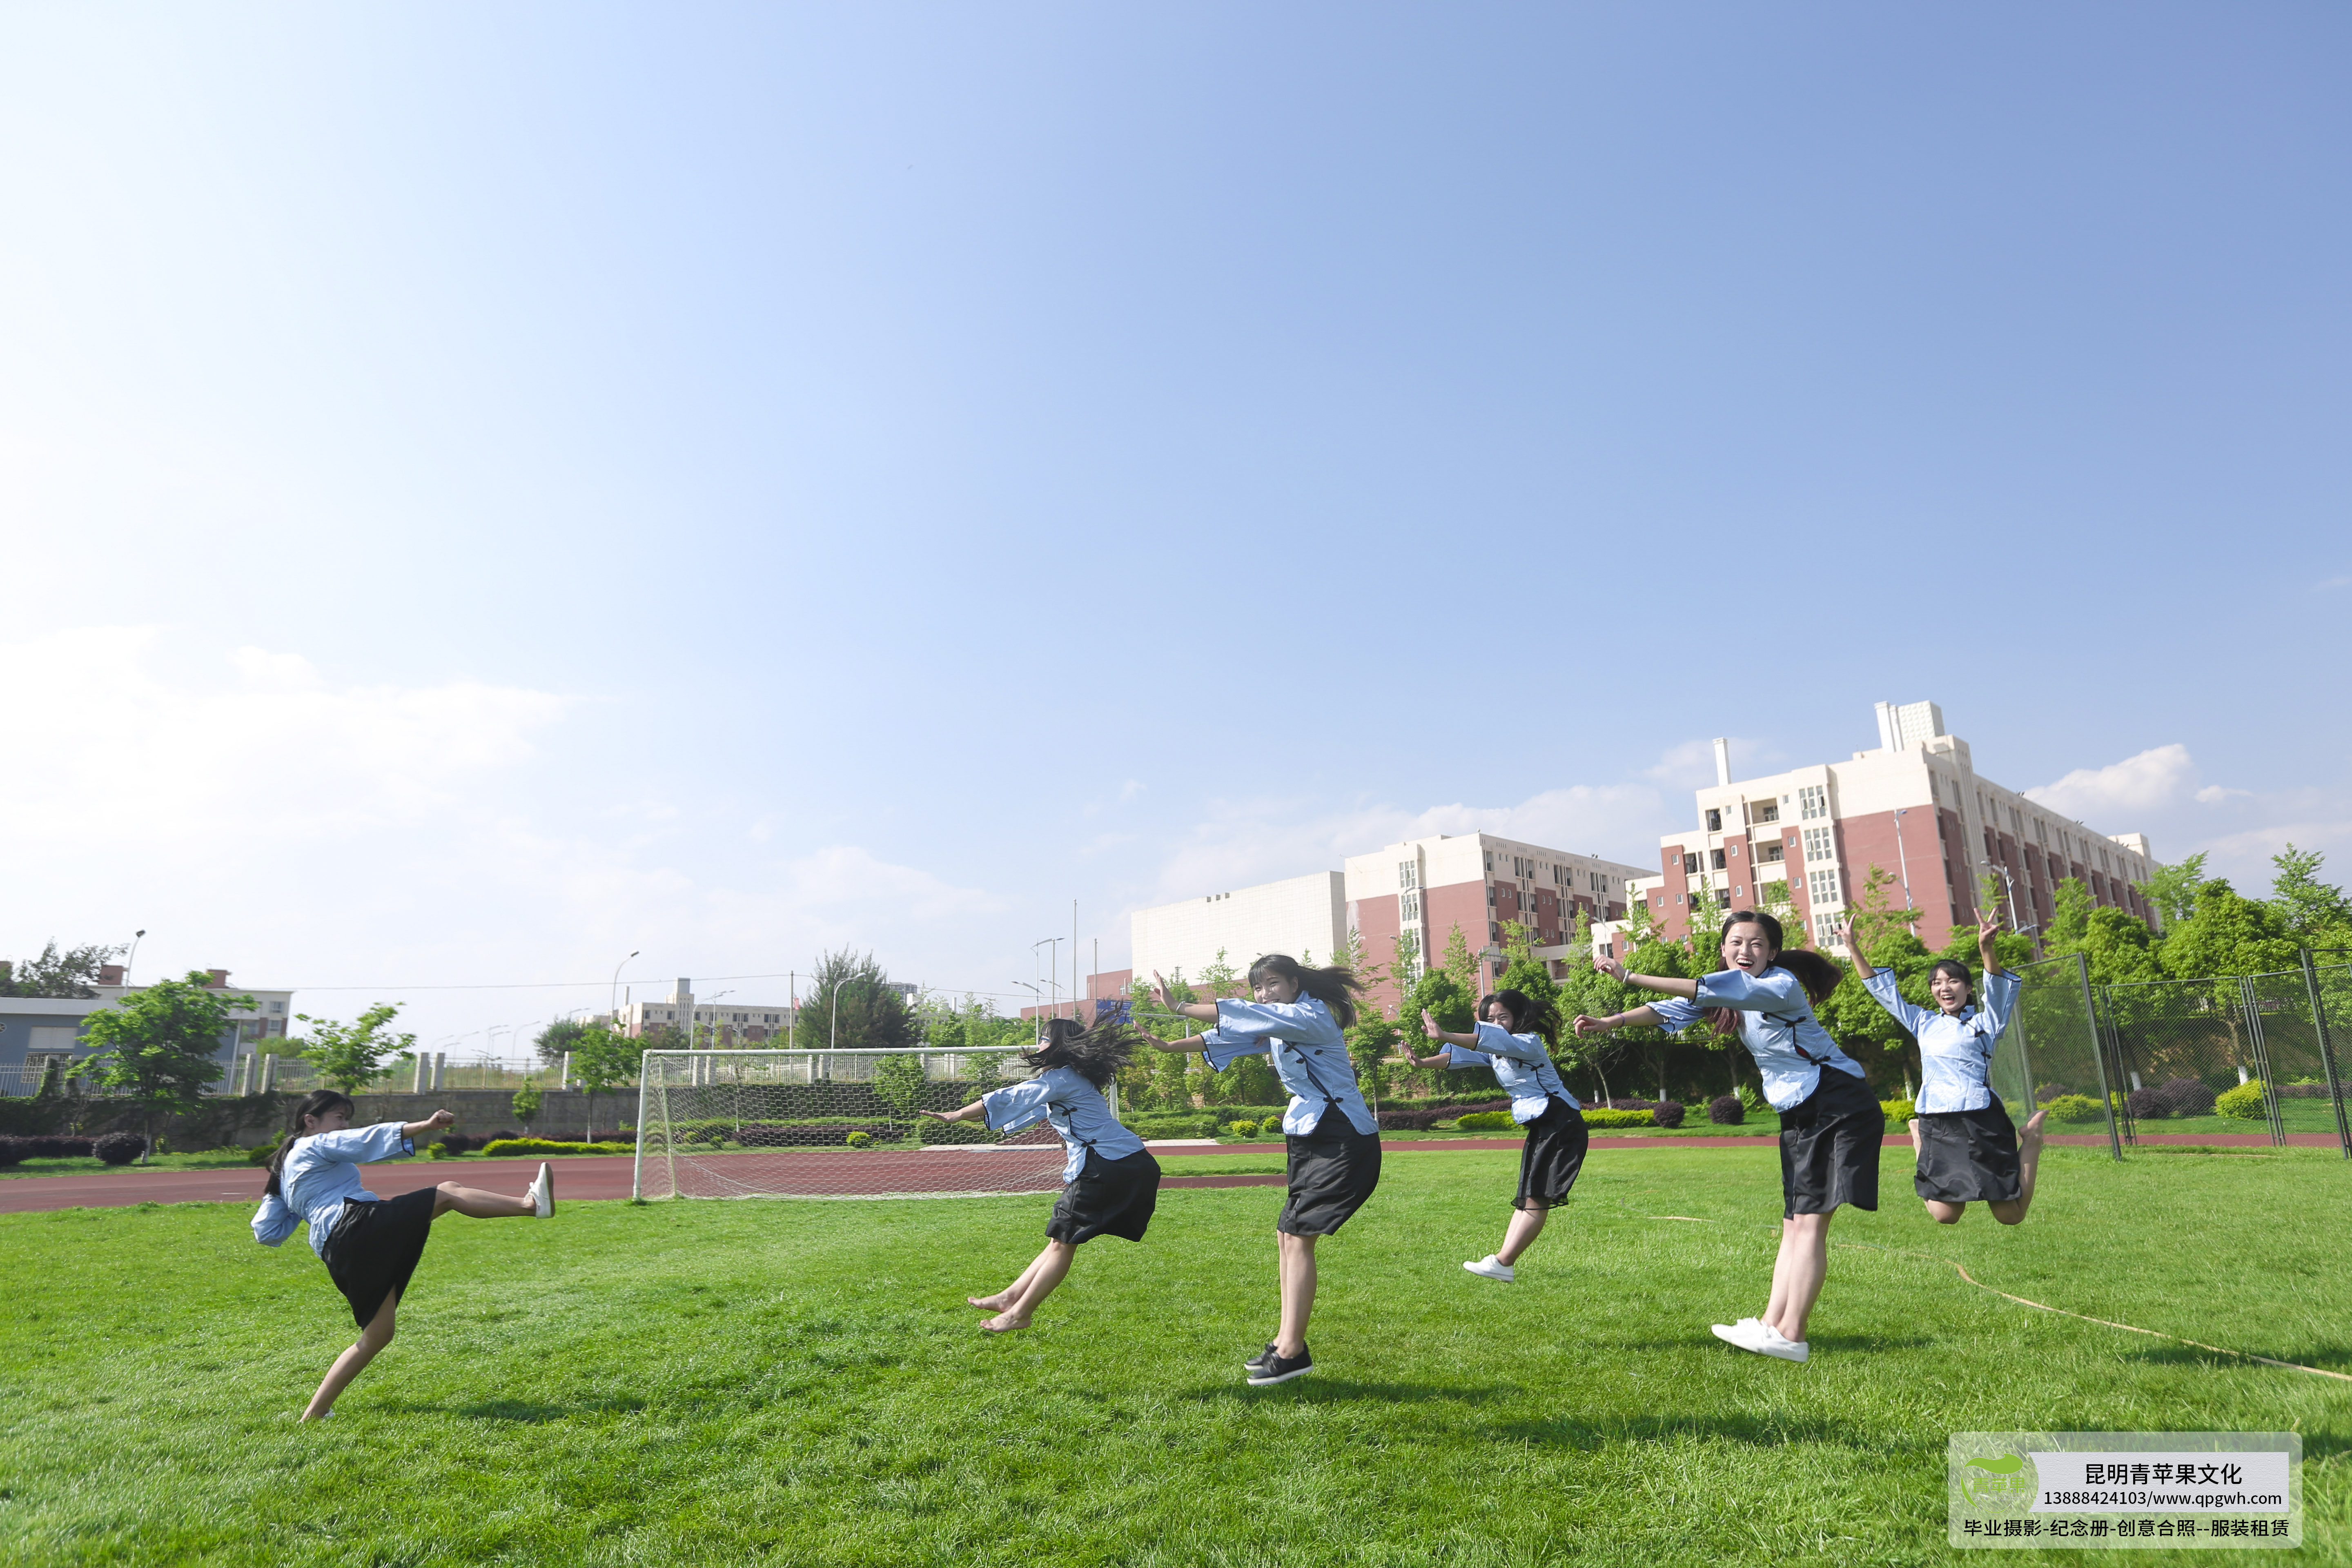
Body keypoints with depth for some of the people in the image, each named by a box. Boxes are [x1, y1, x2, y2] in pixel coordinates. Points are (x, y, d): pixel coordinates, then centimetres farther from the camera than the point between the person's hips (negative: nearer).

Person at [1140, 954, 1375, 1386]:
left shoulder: (1312, 1017, -16)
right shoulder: (1277, 1025, 13)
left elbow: (1242, 1016, -25)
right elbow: (1230, 1035, 10)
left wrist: (1179, 1007, -23)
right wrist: (1171, 1046, -2)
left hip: (1344, 1141, -10)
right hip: (1313, 1137, 10)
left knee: (1299, 1236, -12)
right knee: (1287, 1235, 11)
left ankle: (1291, 1351, -9)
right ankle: (1288, 1342, 20)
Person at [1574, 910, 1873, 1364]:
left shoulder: (1782, 986, -19)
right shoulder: (1730, 990, 7)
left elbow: (1716, 991, -33)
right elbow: (1675, 1009, -2)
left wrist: (1630, 977, -37)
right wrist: (1610, 1023, -17)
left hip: (1838, 1106, -9)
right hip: (1799, 1114, 9)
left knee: (1809, 1220, -11)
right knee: (1794, 1223, 8)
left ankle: (1791, 1336, -10)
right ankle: (1772, 1323, 8)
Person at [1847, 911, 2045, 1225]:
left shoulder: (1985, 1023, 5)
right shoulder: (1924, 1024, 16)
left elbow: (1997, 989, -15)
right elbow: (1882, 989, 19)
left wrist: (1986, 948, -35)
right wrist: (1853, 947, 12)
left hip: (1982, 1122, -3)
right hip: (1938, 1127, 3)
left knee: (2011, 1216, 1)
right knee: (1945, 1216, -1)